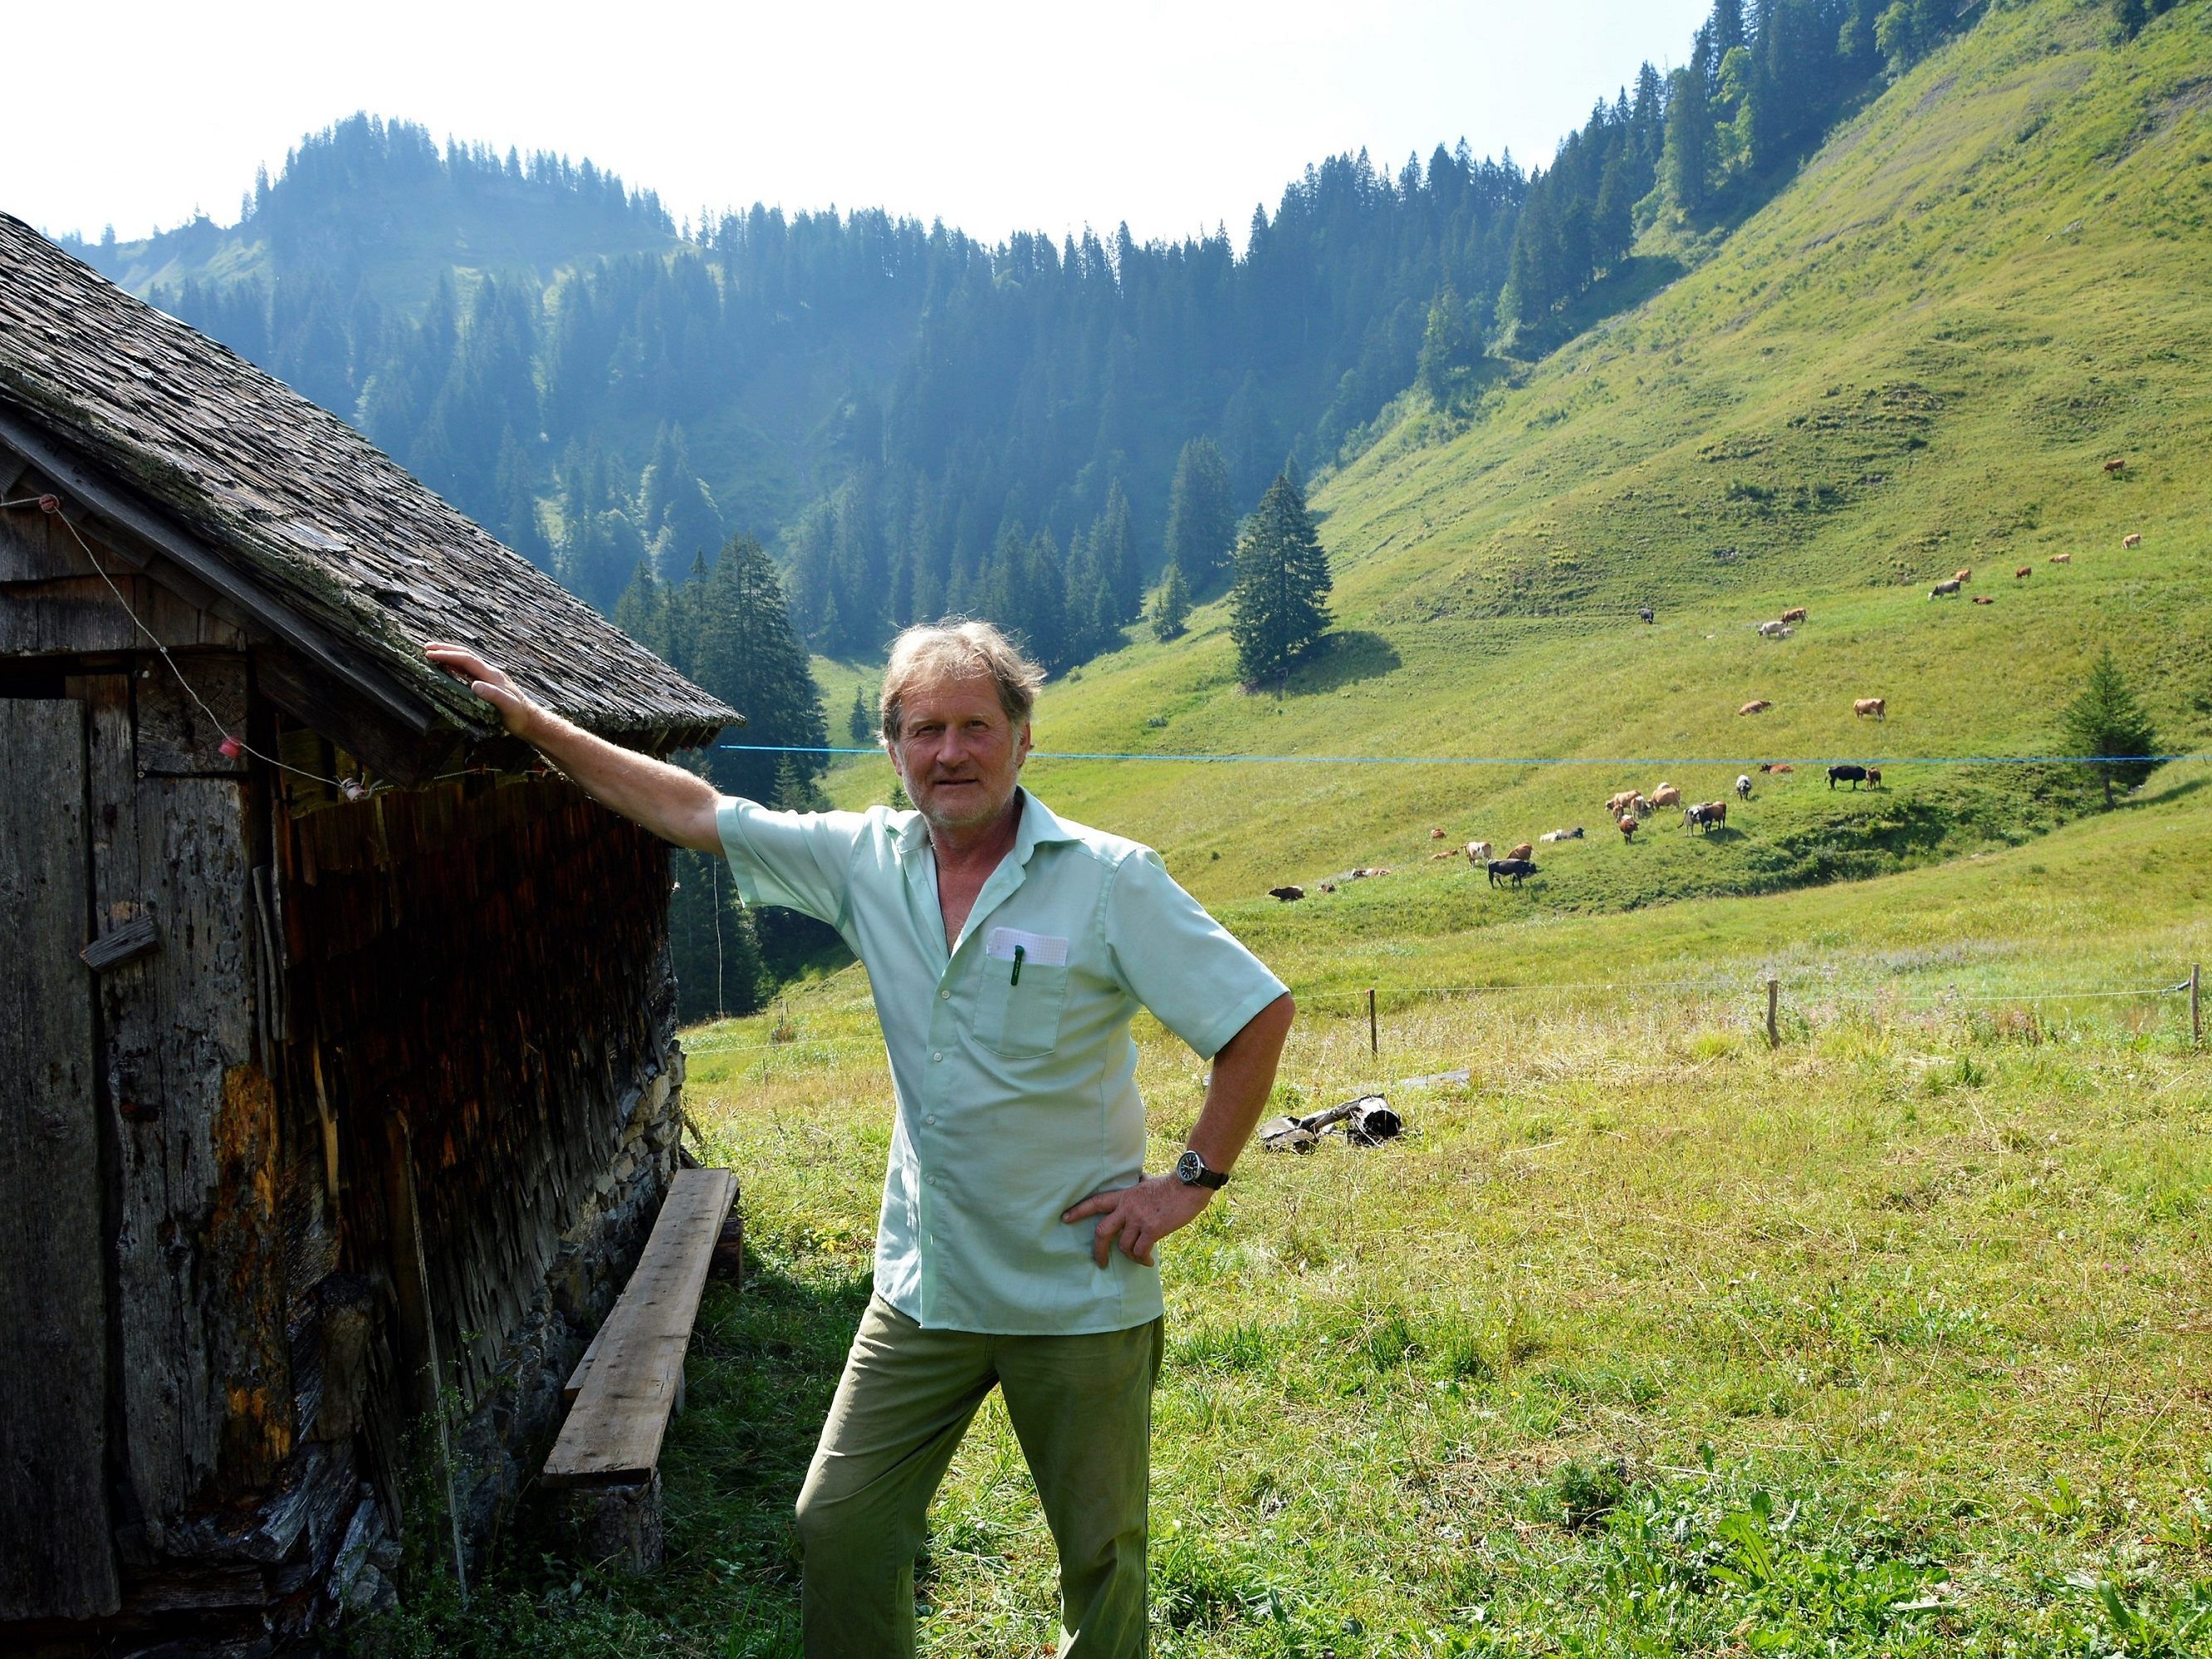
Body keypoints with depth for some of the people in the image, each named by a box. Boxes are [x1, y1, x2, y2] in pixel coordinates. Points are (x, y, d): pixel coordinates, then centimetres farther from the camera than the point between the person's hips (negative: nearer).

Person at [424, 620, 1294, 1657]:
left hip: (1079, 1293, -4)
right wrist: (533, 723, 7)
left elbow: (1260, 1013, -11)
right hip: (923, 1289, 4)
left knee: (1102, 1554, 11)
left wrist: (1193, 1181, -12)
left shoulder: (1109, 880, -13)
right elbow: (694, 811, 7)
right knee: (840, 1527, 10)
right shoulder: (867, 860, -1)